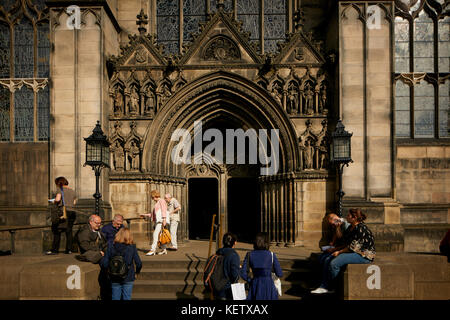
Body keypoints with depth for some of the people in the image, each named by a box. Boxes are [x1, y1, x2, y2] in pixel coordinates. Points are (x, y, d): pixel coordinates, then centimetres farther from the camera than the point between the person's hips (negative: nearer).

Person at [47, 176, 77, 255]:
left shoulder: (61, 189, -4)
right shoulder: (72, 191, 15)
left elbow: (58, 199, -17)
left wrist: (54, 201, 3)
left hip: (62, 212, -6)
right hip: (71, 212, 6)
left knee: (57, 231, 0)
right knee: (69, 231, 7)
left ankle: (54, 250, 0)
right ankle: (69, 249, 7)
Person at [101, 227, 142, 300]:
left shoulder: (111, 247, -5)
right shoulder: (132, 248, -8)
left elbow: (104, 264, -8)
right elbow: (139, 263, -9)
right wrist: (136, 272, 9)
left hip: (114, 279, 1)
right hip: (128, 278, -1)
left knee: (115, 298, 13)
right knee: (127, 298, 9)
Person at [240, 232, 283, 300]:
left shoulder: (249, 255, -1)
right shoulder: (271, 255, -7)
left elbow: (243, 273, -3)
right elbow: (279, 274, -4)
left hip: (255, 287, 2)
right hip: (269, 286, -2)